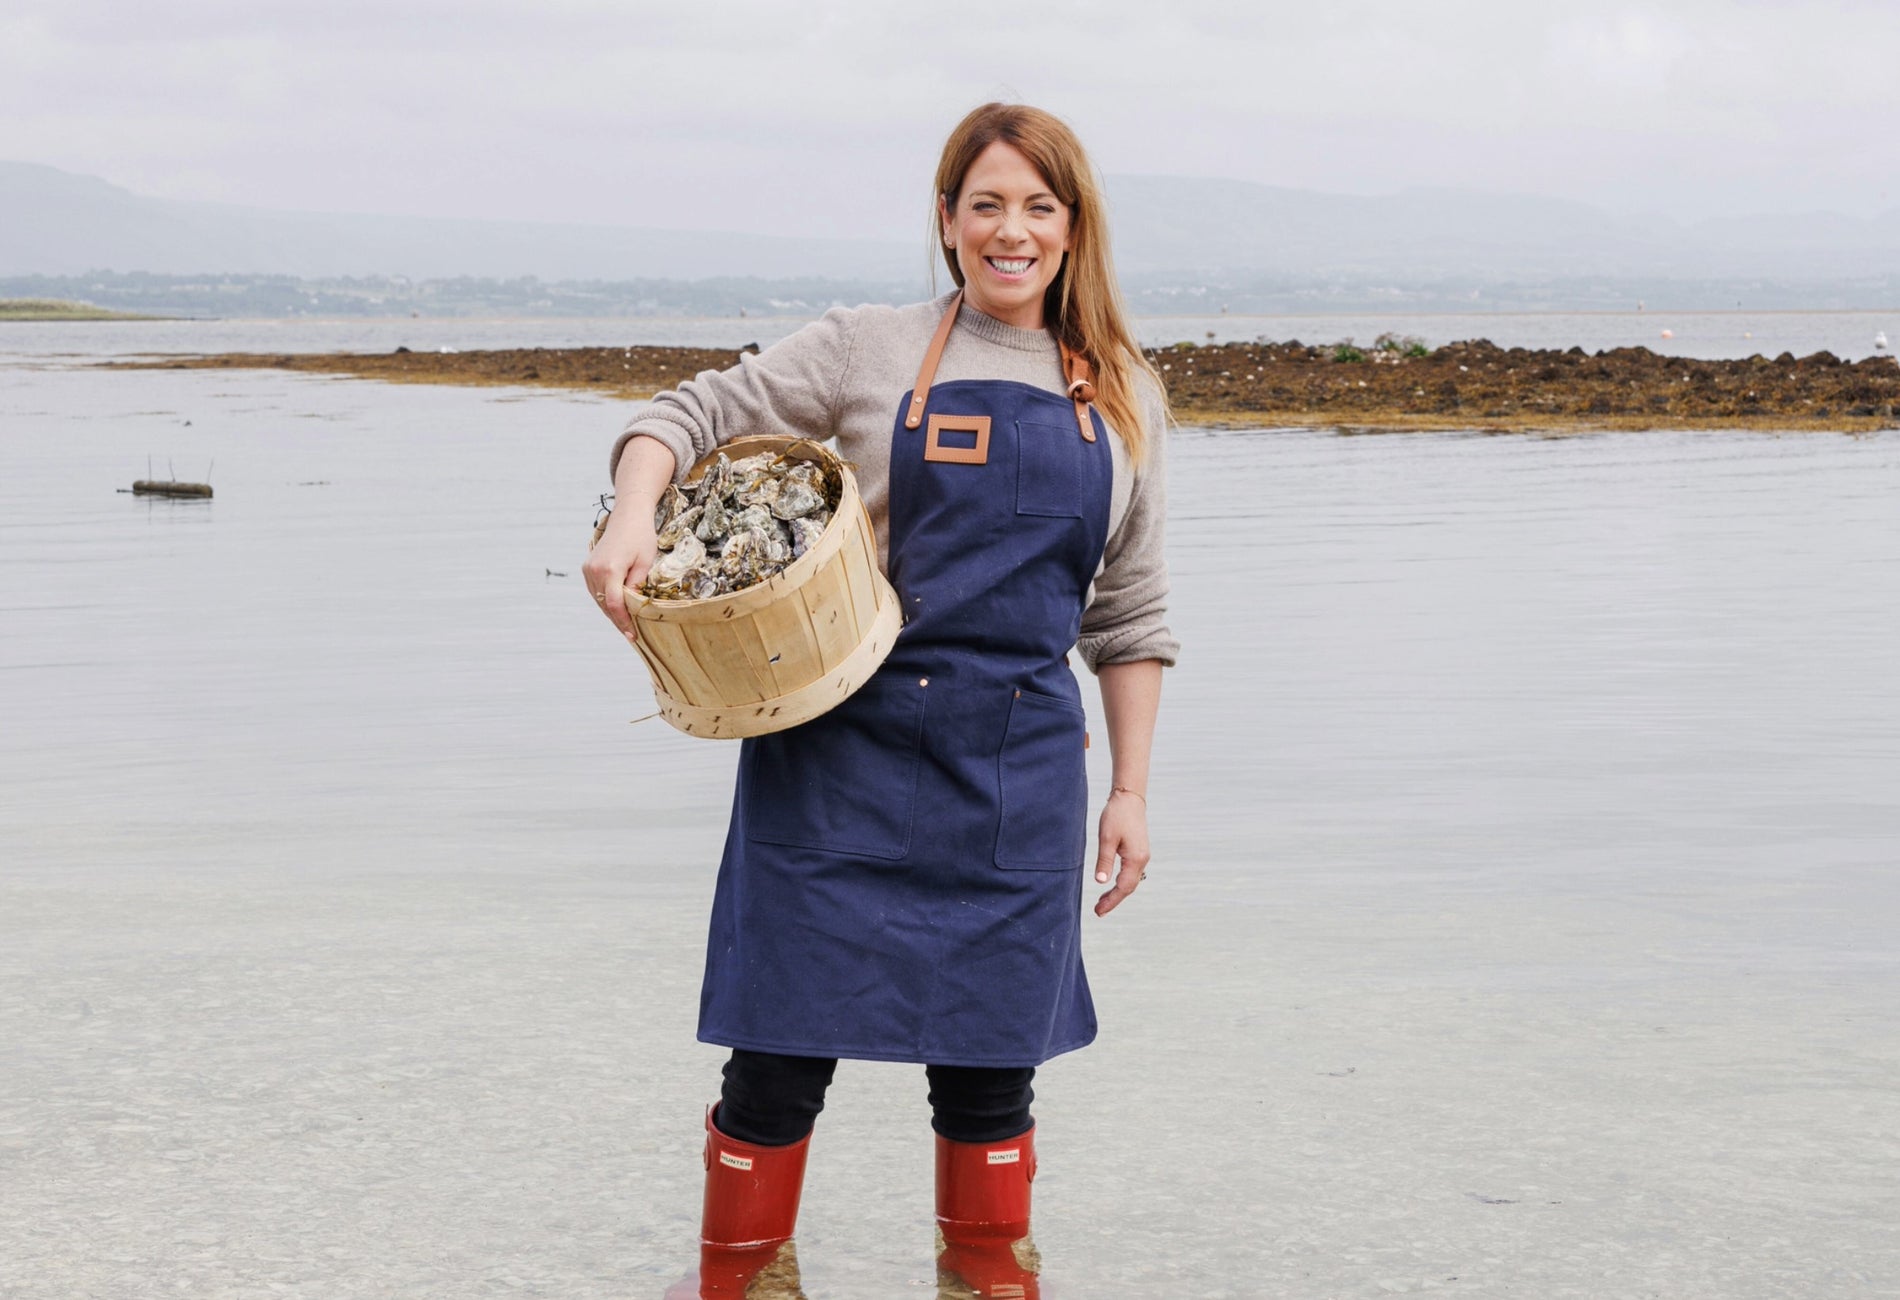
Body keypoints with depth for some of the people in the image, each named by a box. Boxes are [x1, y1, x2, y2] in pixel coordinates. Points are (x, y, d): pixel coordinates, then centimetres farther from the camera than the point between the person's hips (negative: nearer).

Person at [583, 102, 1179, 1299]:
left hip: (1017, 771, 2)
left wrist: (1131, 788, 10)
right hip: (842, 749, -2)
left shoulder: (1122, 396, 12)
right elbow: (693, 413, 1)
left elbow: (1130, 615, 14)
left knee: (989, 1062, 8)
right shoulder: (871, 351, 4)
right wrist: (634, 519, -19)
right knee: (784, 1048, 1)